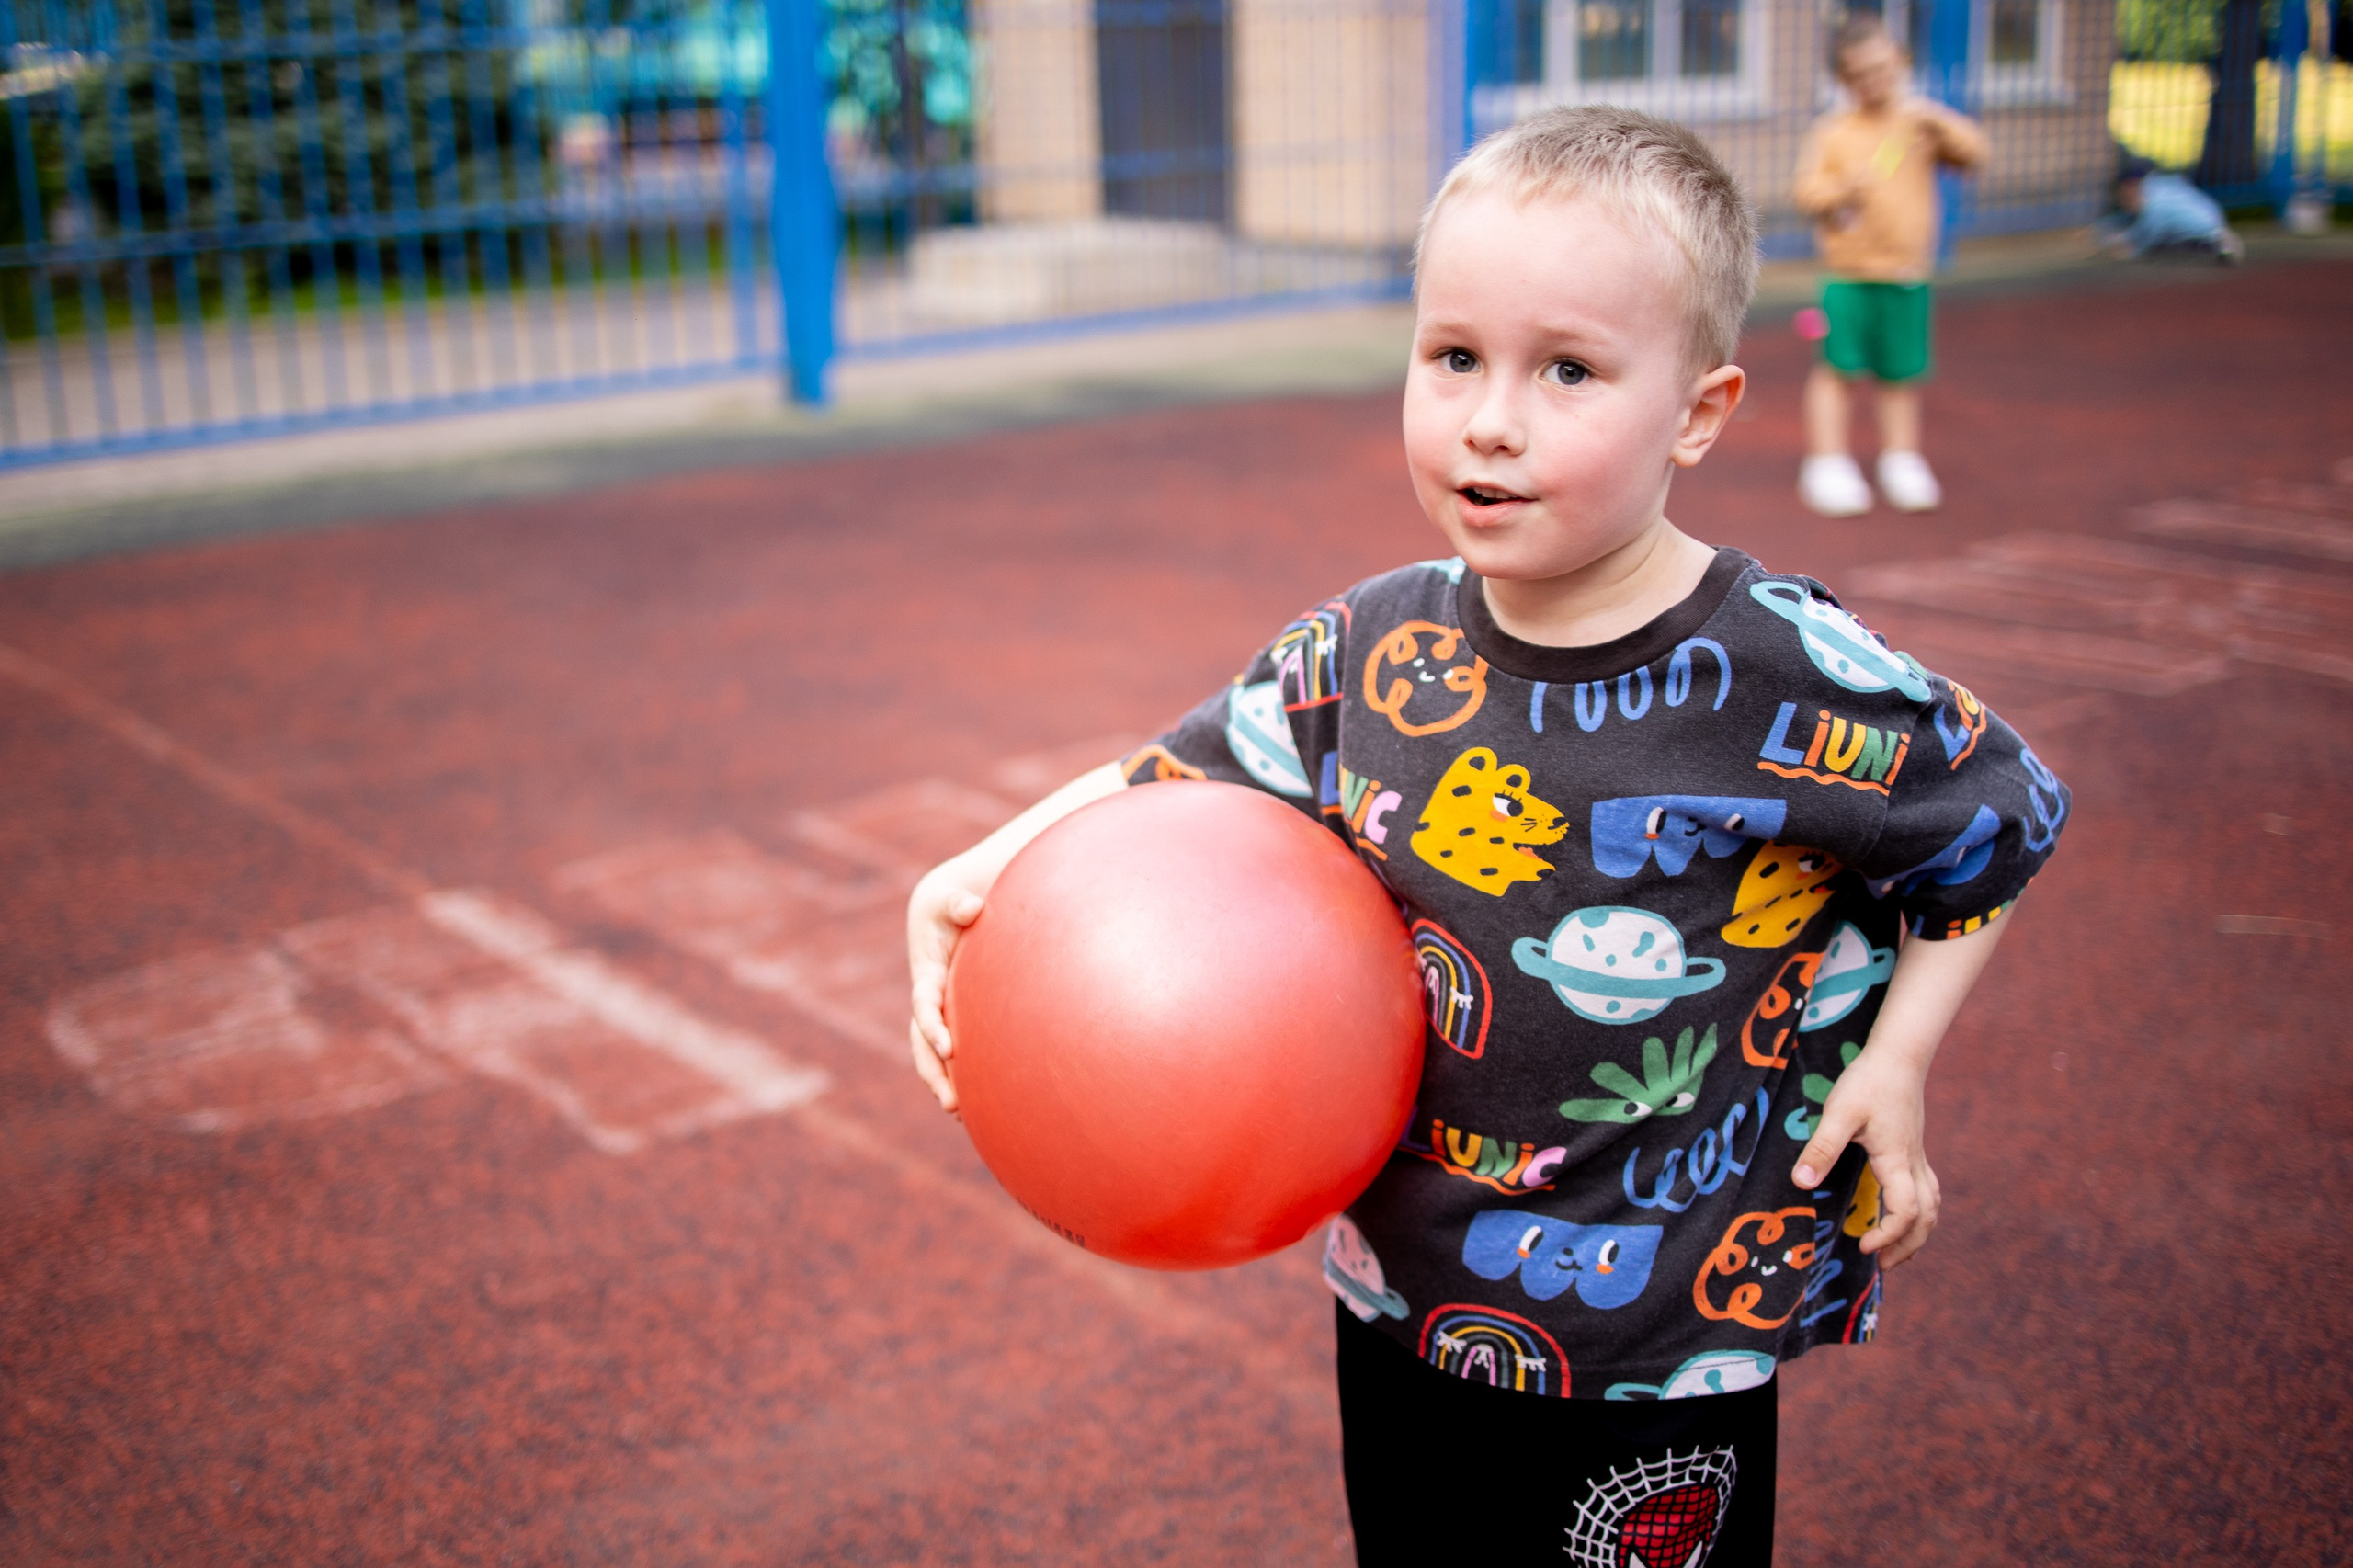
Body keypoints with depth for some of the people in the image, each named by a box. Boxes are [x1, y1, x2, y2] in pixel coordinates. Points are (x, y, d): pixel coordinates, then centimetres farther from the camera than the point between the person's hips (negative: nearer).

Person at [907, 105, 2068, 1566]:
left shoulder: (1794, 681, -18)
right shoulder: (1371, 652, -7)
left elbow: (2005, 820, -2)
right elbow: (1169, 786, 4)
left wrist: (1892, 1063, -8)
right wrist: (986, 874, -12)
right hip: (1406, 1294, 4)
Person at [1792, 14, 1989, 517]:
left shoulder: (1920, 123, 3)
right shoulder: (1832, 130, -2)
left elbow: (1974, 154, -7)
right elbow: (1807, 193, -5)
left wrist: (1937, 121, -20)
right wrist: (1846, 187, -22)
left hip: (1908, 273, 2)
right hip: (1848, 273, -2)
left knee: (1902, 374, 9)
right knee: (1835, 368, 0)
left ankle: (1901, 462, 23)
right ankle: (1827, 465, 10)